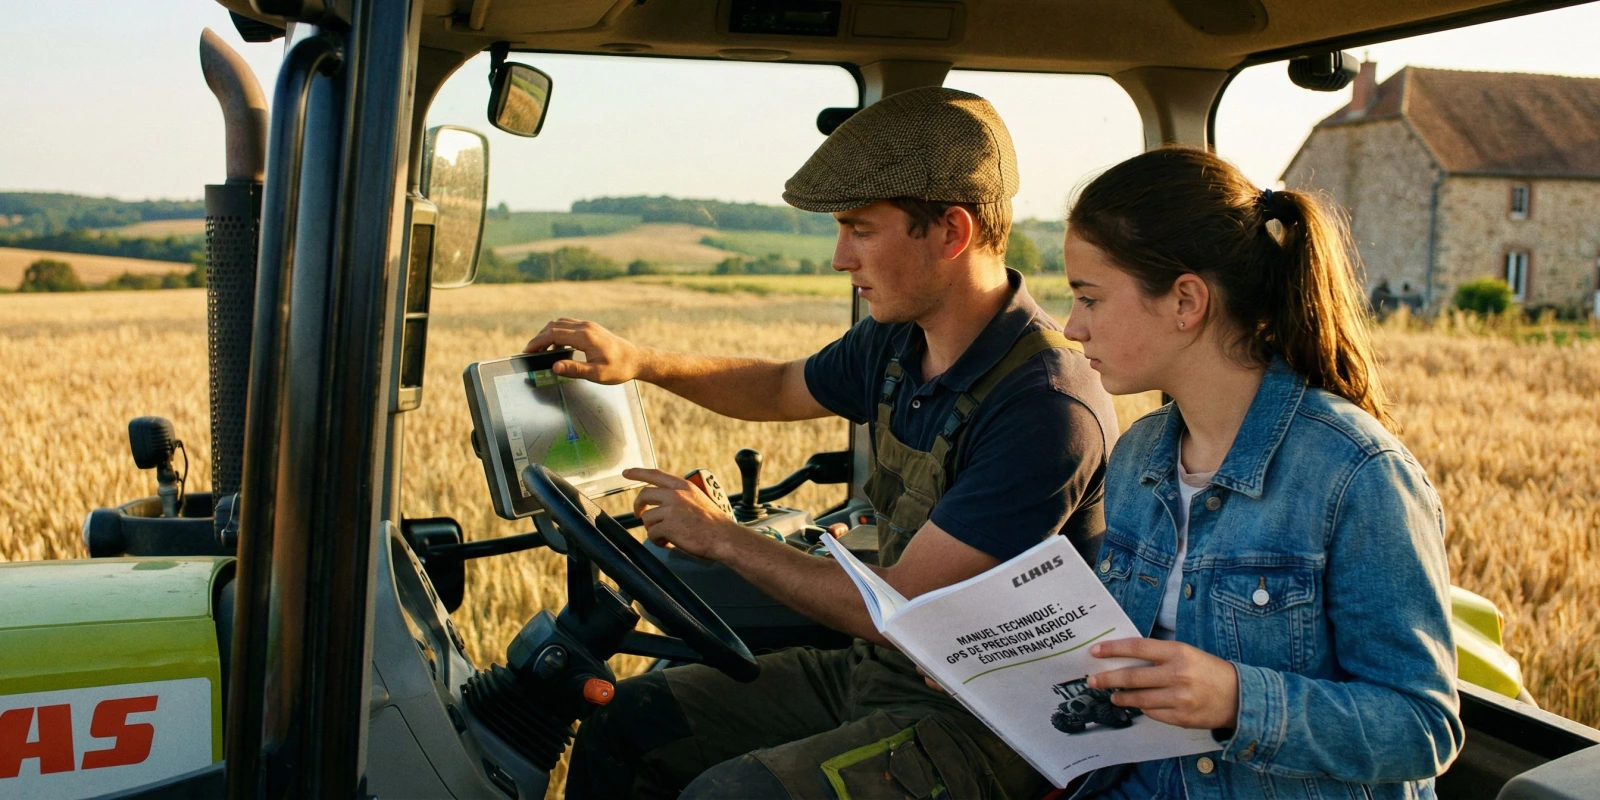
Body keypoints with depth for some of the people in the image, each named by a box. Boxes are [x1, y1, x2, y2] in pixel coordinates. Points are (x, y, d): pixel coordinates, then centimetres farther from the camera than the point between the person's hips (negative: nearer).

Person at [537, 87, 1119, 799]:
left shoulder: (1046, 407, -26)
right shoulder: (894, 344, 1)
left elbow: (898, 608, -24)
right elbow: (782, 388, 24)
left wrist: (720, 538, -12)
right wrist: (639, 362, 10)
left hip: (980, 722, -8)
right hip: (873, 668, 8)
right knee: (625, 722, 4)